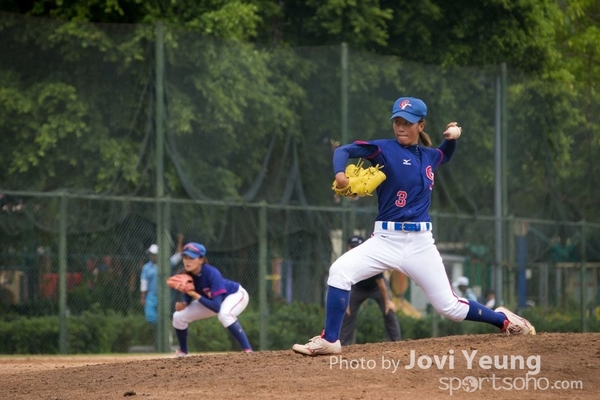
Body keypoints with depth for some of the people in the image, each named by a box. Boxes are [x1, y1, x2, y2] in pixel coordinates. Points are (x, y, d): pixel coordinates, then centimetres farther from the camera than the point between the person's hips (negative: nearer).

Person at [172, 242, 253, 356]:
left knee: (224, 314, -41)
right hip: (211, 300, 7)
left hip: (236, 295, -7)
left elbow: (216, 306, -39)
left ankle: (247, 350, -39)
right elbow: (188, 298, -6)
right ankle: (182, 351, 24)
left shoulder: (212, 273, -37)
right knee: (179, 316, 0)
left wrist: (196, 295, -43)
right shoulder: (186, 274, -20)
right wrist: (183, 305, -27)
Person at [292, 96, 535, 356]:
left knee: (450, 307, 5)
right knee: (340, 271, -25)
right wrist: (340, 174, -31)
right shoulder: (385, 149, -3)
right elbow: (344, 150, -11)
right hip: (385, 240, -2)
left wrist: (452, 137, 15)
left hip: (420, 243, 2)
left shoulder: (429, 156, 11)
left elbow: (445, 155, 36)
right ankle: (329, 341, -18)